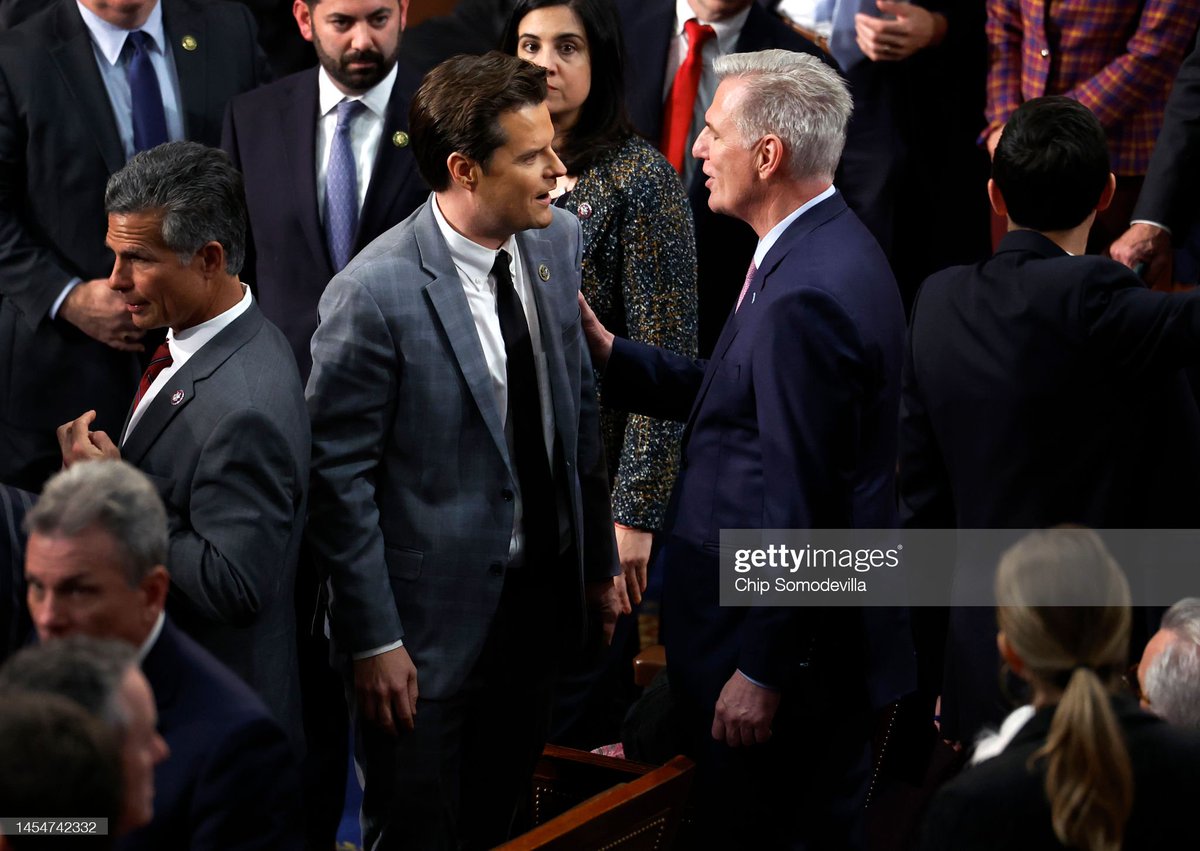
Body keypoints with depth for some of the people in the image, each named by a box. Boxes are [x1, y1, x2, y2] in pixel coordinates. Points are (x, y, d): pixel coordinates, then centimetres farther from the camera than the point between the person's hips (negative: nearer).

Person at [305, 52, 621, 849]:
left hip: (542, 594, 6)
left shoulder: (557, 240, -3)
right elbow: (339, 478, -17)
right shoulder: (374, 294, -23)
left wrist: (599, 558, 13)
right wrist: (373, 640, -14)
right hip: (434, 618, -6)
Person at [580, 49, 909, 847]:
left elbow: (798, 506, -24)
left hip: (788, 637, -10)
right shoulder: (836, 246, 6)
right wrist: (606, 351, 4)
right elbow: (741, 394, 10)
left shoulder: (803, 298, -25)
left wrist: (760, 671, -19)